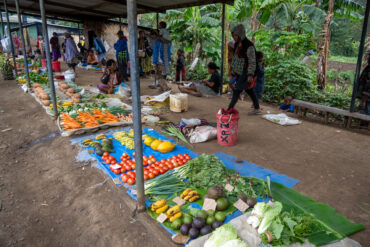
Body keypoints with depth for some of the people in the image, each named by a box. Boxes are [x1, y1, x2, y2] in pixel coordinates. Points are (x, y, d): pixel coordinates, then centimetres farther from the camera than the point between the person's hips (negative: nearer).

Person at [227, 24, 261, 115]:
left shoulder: (249, 46, -20)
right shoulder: (237, 44, 4)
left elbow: (252, 62, -19)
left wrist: (250, 75, -26)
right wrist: (234, 71, 19)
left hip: (247, 72, -9)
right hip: (240, 72, 9)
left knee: (236, 90, -8)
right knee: (249, 90, 16)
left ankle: (229, 110, -1)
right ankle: (257, 109, 28)